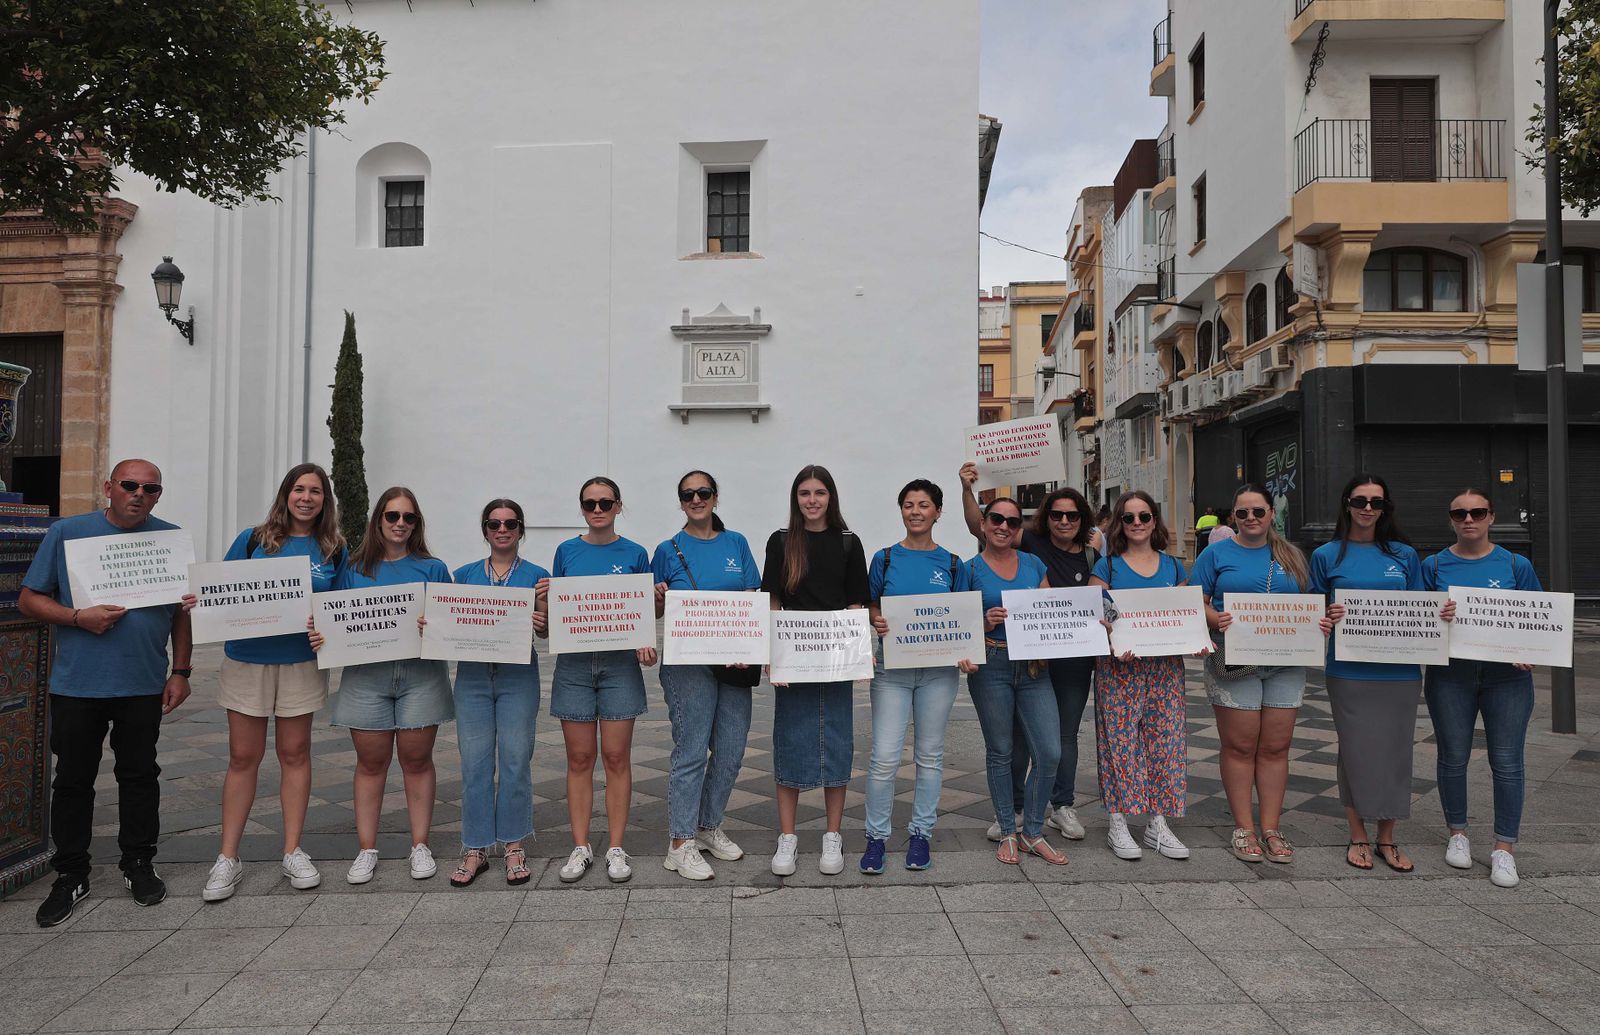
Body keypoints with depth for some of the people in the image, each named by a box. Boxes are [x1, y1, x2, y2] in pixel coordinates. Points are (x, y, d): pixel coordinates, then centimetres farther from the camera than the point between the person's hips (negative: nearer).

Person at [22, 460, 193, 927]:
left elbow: (182, 612, 8)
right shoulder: (67, 533, 0)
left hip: (145, 686, 1)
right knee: (73, 779, 8)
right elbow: (29, 600, 1)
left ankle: (139, 863, 24)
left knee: (139, 775, 10)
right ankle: (70, 874, 21)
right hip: (76, 685, -1)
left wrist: (180, 672, 3)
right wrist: (79, 617, -16)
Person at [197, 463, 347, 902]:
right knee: (243, 756, 4)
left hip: (302, 663, 1)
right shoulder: (252, 540, 1)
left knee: (295, 753, 8)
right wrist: (199, 601, -16)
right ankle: (228, 858, 13)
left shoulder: (334, 550, 4)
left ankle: (293, 852, 18)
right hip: (247, 660, 0)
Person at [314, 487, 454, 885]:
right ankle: (366, 850, 17)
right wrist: (319, 636, -12)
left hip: (420, 675, -1)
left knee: (417, 760, 5)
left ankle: (420, 846, 15)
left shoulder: (432, 568, 6)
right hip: (365, 675, 1)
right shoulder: (353, 569, 8)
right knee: (371, 762, 7)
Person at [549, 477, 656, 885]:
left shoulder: (635, 554, 3)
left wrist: (647, 647, -12)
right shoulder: (567, 552, 7)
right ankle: (580, 846, 16)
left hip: (620, 663, -1)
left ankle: (616, 848, 12)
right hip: (574, 663, 1)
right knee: (579, 758, 6)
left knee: (616, 757, 3)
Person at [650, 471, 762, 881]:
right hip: (688, 662, -4)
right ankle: (680, 844, 6)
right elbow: (655, 612, 6)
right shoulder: (669, 550, 2)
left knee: (731, 751, 8)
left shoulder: (736, 543, 10)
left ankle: (708, 826, 27)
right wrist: (660, 597, -17)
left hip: (734, 662, 4)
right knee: (691, 752, -4)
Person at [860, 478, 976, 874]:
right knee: (884, 757, -5)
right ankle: (876, 837, 10)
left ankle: (921, 834, 23)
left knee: (930, 754, 10)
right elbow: (872, 608, 6)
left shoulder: (952, 564, 5)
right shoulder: (885, 559, 2)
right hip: (892, 667, -1)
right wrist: (877, 623, -16)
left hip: (939, 668, 1)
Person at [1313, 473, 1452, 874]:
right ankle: (1358, 836, 20)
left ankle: (1387, 838, 22)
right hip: (1350, 671, -2)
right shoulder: (1327, 555, 2)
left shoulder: (1404, 555, 8)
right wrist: (1327, 617, -16)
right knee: (1356, 751, 4)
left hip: (1400, 671, 2)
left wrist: (1444, 612, -8)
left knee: (1394, 751, 8)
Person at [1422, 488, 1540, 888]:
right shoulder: (1434, 566, 3)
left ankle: (1504, 847, 14)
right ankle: (1457, 834, 26)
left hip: (1507, 675, 0)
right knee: (1453, 758, 9)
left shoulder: (1516, 565, 2)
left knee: (1506, 762, 2)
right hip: (1450, 674, 0)